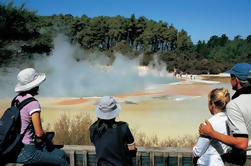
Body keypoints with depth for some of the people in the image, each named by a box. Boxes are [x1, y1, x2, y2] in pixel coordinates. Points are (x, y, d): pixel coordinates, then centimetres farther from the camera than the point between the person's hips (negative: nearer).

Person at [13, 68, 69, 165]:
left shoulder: (17, 99, 4)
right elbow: (39, 133, -21)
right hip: (26, 153, -8)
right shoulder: (33, 104, -21)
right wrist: (48, 142, -1)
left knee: (62, 154, 17)